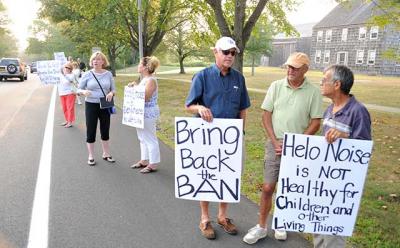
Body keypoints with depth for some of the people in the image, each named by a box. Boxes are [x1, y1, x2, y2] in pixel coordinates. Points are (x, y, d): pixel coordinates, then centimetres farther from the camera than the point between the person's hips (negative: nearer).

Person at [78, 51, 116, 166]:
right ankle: (91, 156, 18)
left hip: (104, 106, 2)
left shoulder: (108, 74, 1)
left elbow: (113, 89, 7)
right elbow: (79, 89, 0)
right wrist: (84, 92, -23)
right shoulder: (87, 75, -4)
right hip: (91, 105, -2)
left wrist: (111, 93, -16)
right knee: (91, 131, 4)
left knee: (105, 131, 12)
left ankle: (106, 154, 28)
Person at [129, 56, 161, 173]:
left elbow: (145, 97, -22)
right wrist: (134, 87, 4)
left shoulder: (151, 80, -17)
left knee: (150, 139, -1)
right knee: (143, 139, 18)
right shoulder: (144, 79, 12)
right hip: (142, 113, 10)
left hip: (148, 114, -10)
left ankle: (153, 164, 8)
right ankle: (144, 161, 30)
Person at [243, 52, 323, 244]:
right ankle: (261, 227, 18)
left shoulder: (313, 92, -4)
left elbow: (315, 123, -3)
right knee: (267, 187, 3)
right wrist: (275, 142, -7)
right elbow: (266, 115, 1)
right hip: (275, 144, 1)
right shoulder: (276, 86, 0)